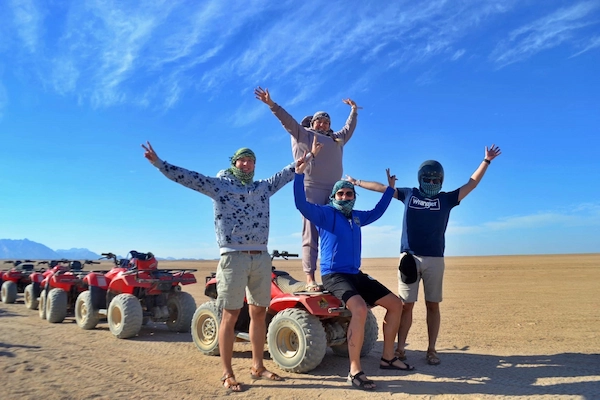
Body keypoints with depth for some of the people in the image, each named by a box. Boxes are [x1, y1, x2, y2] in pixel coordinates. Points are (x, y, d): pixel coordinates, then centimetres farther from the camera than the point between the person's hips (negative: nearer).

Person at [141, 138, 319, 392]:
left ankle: (257, 366, 24)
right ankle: (227, 373, 10)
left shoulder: (264, 187, 16)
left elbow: (288, 173, 27)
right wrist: (159, 163, -14)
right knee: (230, 316, -1)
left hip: (261, 258, 5)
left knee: (259, 314, 11)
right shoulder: (218, 185, 4)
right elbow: (187, 177, -5)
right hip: (233, 257, -5)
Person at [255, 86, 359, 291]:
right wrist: (272, 104, -11)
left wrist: (354, 111, 57)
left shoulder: (337, 138, 29)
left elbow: (349, 128, 45)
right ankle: (310, 279, -10)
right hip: (311, 189, -6)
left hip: (334, 191, 6)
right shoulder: (303, 134, 11)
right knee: (311, 234, -9)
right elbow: (287, 120, 0)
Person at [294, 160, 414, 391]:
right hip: (334, 275, -8)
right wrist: (299, 174, -29)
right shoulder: (324, 214, -4)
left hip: (356, 274, 8)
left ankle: (387, 358, 20)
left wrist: (390, 188, 36)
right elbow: (301, 204, -20)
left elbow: (377, 212, 33)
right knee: (360, 308, -35)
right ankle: (354, 371, -25)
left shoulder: (357, 217, 15)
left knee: (396, 304, 9)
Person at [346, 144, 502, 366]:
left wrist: (486, 161, 8)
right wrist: (357, 182, 24)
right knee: (406, 305, 1)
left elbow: (471, 184, 12)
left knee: (433, 305, 5)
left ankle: (431, 350, 13)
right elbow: (382, 188, 18)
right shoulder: (408, 194, 11)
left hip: (435, 259, 1)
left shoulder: (446, 199, 10)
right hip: (409, 257, 0)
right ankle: (400, 348, 6)